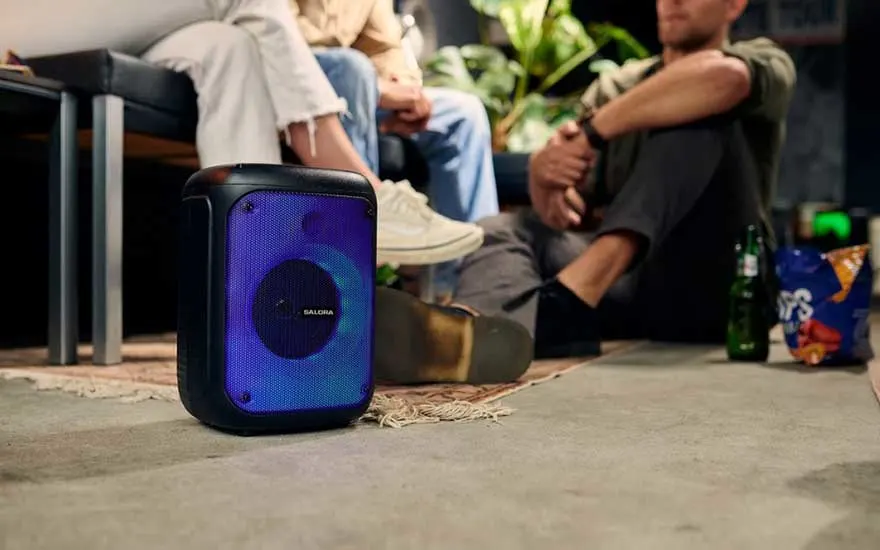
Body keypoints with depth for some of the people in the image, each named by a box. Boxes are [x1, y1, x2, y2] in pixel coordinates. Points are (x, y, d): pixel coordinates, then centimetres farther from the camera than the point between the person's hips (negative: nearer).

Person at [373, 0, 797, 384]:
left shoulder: (765, 61, 10)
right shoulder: (616, 87, 20)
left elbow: (724, 78, -20)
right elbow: (570, 209, 5)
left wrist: (593, 131, -19)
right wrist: (546, 169, -18)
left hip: (715, 288, -3)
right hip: (626, 286, 3)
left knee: (701, 110, -20)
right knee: (503, 230, -19)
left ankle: (568, 298, -37)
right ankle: (468, 333, -54)